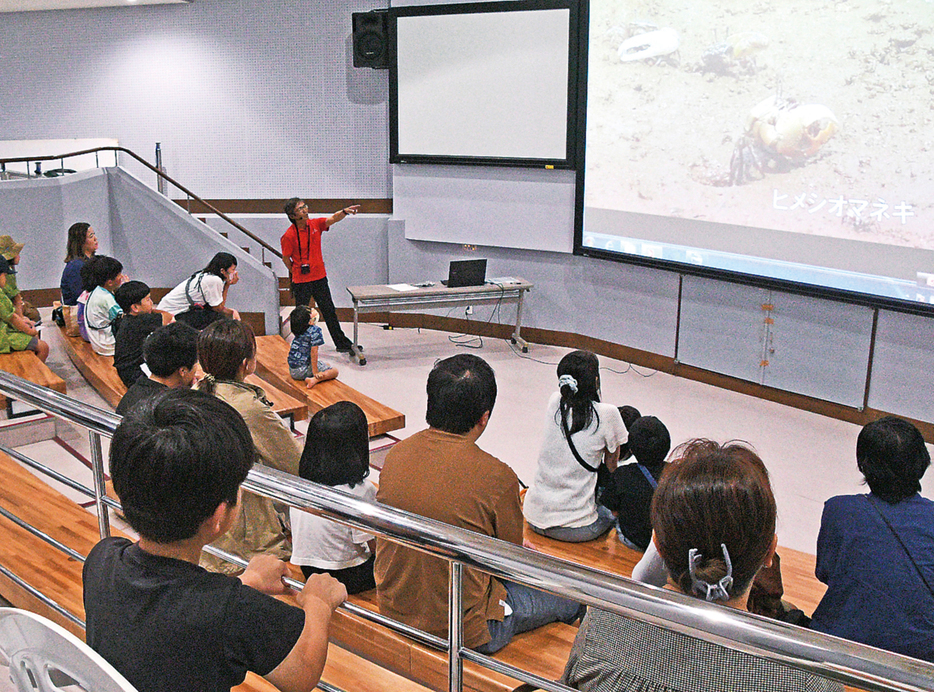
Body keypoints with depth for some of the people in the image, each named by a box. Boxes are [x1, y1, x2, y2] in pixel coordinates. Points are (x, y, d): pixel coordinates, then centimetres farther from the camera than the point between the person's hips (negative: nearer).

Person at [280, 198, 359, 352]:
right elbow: (285, 258, -4)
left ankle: (342, 343, 21)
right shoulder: (289, 236, -14)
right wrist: (296, 273, 4)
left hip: (320, 278, 5)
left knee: (329, 311, 12)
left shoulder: (315, 224, -1)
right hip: (301, 282, -4)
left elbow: (333, 219, -14)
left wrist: (344, 211, -34)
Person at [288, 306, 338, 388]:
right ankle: (314, 380, -22)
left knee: (327, 365, 28)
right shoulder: (315, 330, -21)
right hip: (303, 369, -8)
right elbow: (313, 351, -23)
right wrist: (315, 372, -21)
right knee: (334, 371, 0)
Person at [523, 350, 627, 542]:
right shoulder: (607, 414, -15)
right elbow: (611, 466, 4)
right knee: (609, 512, 28)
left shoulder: (554, 402, -3)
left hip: (534, 518, 4)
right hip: (575, 529, -4)